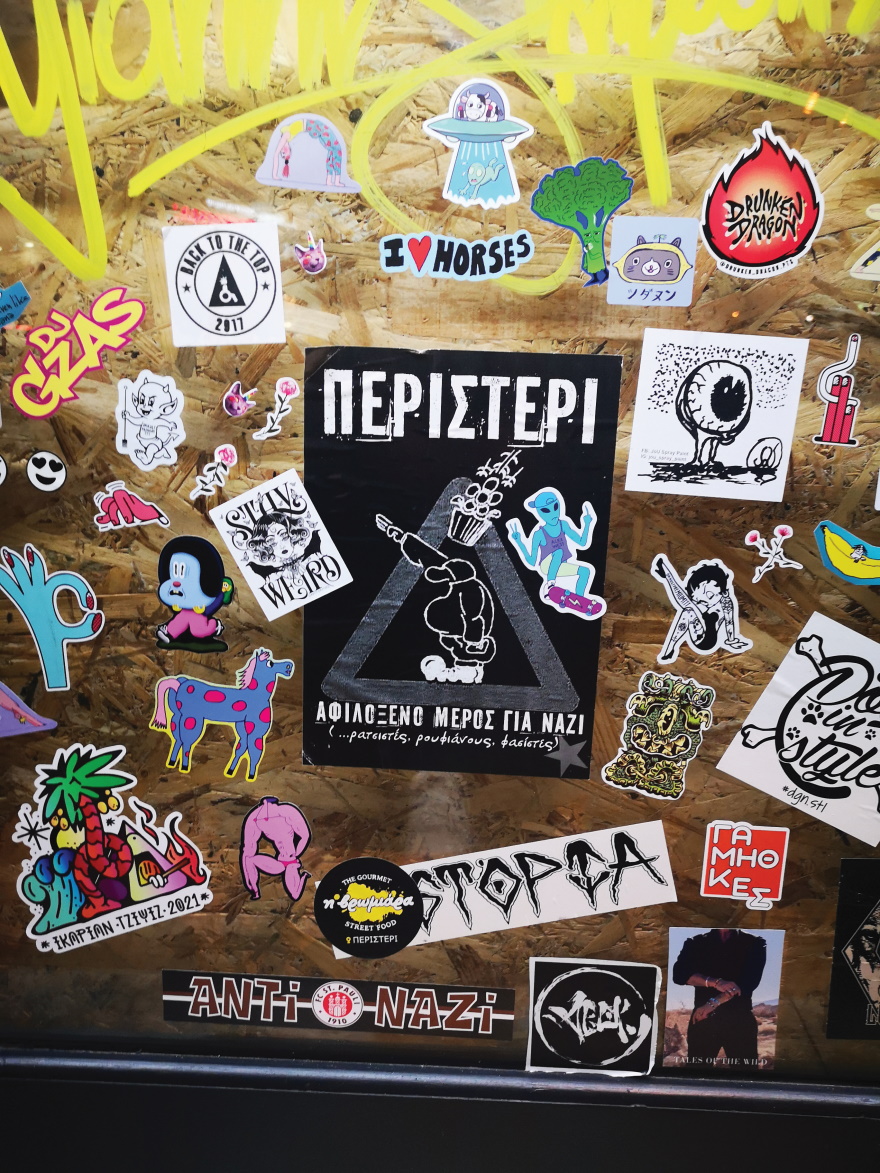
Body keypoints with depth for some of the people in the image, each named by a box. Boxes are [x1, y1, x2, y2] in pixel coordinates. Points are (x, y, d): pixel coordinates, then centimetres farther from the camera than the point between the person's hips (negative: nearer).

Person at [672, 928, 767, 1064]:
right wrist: (715, 982, -21)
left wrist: (714, 1003, -16)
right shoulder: (696, 944, 9)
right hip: (703, 1019, 1)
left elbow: (748, 982, -8)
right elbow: (679, 973, -6)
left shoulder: (754, 944, 6)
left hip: (740, 1020, -1)